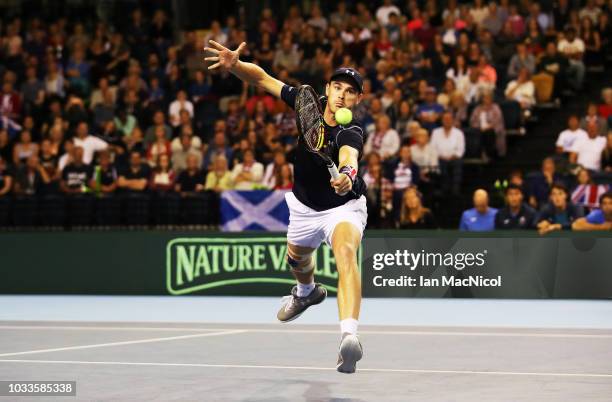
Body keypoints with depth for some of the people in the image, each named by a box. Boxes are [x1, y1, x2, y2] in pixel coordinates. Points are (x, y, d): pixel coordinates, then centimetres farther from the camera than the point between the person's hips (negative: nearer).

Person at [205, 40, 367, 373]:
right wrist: (234, 65, -28)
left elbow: (348, 155, -52)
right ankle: (307, 292, 69)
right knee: (297, 259, 29)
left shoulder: (351, 132, -28)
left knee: (346, 251, -36)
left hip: (343, 207, -6)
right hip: (304, 207, 6)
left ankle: (349, 335, -53)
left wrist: (347, 173, -75)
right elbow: (263, 79, -8)